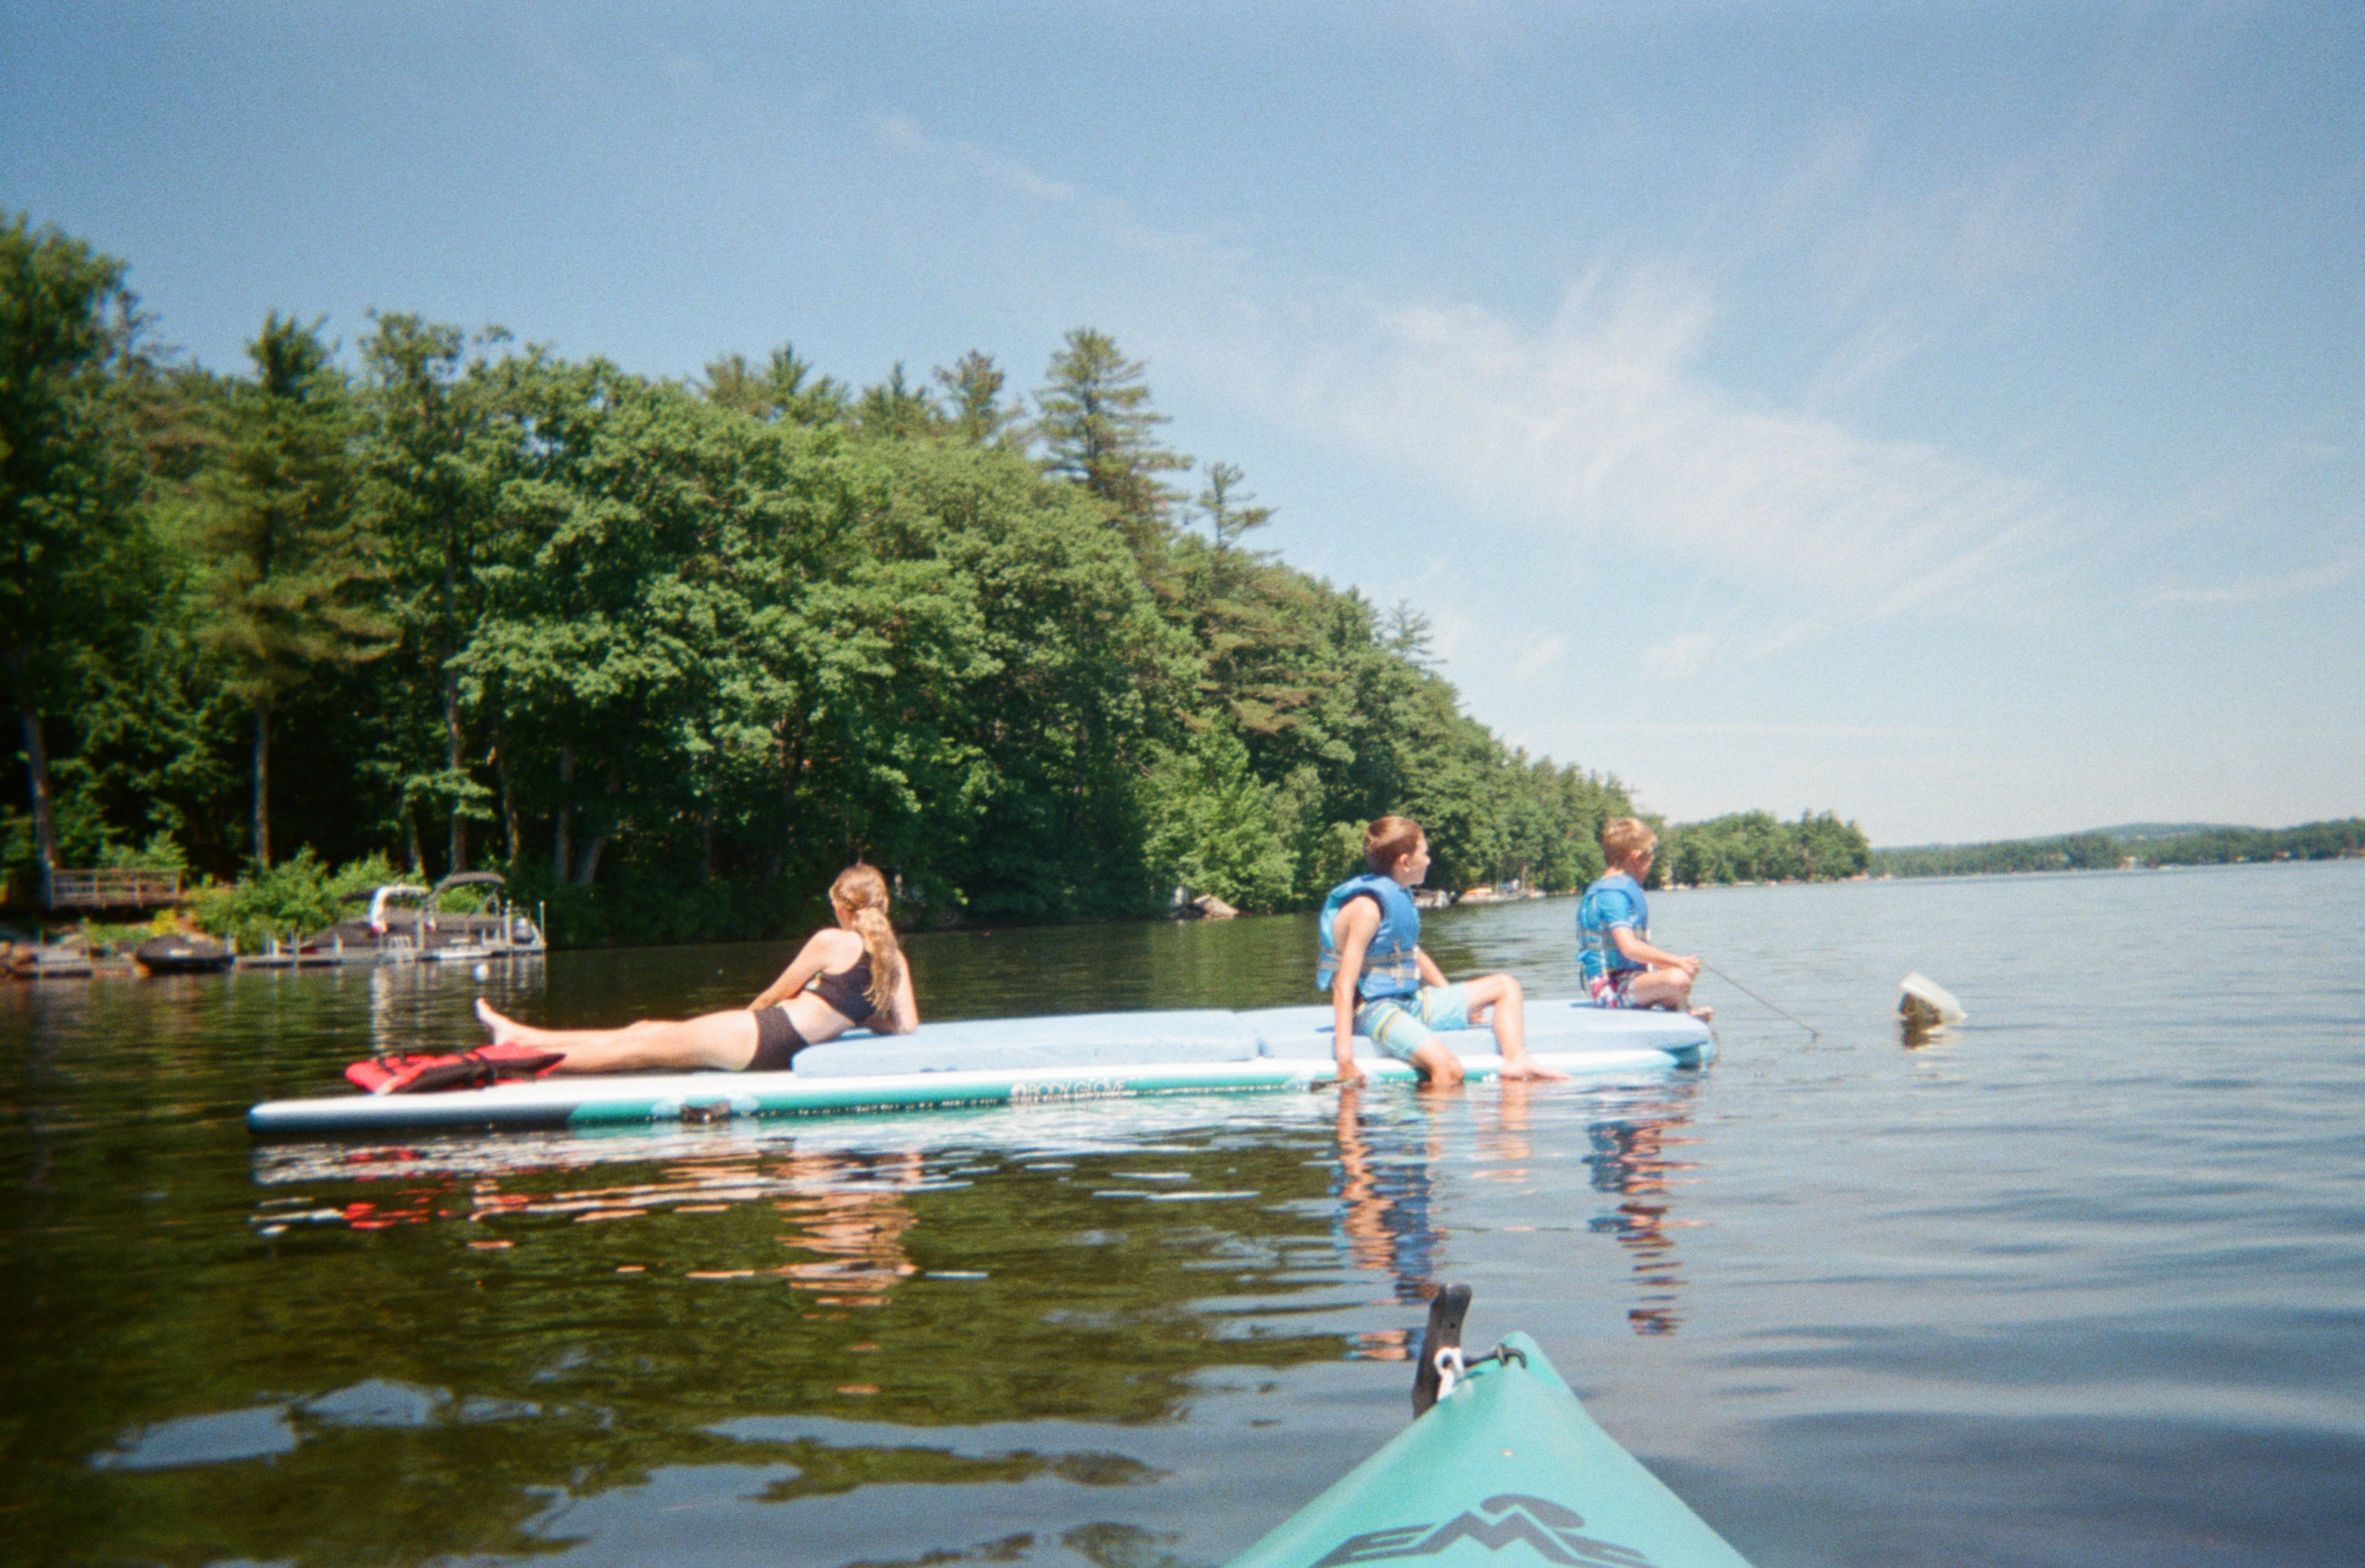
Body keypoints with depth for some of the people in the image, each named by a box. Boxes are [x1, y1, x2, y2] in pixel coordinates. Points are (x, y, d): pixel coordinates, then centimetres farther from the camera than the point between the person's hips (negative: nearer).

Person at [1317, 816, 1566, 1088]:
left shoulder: (1400, 895, 12)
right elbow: (1344, 985, -24)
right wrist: (1345, 1060, -30)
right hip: (1374, 1010, -10)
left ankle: (1516, 1061, -9)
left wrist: (1458, 1005, 29)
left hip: (1410, 1002, 10)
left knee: (1505, 986, 10)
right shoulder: (1367, 906, -18)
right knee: (1449, 1069, -35)